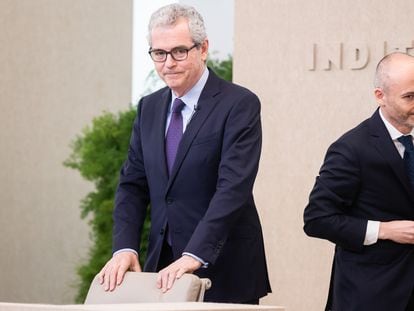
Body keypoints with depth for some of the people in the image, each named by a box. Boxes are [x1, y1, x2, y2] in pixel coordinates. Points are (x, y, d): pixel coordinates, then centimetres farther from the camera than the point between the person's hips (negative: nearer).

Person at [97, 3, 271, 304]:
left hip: (224, 273, -5)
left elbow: (234, 187, -19)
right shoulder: (149, 108, 11)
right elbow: (133, 185, 9)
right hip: (165, 268, 5)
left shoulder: (239, 104, -9)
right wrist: (125, 248, -7)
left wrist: (194, 255, -28)